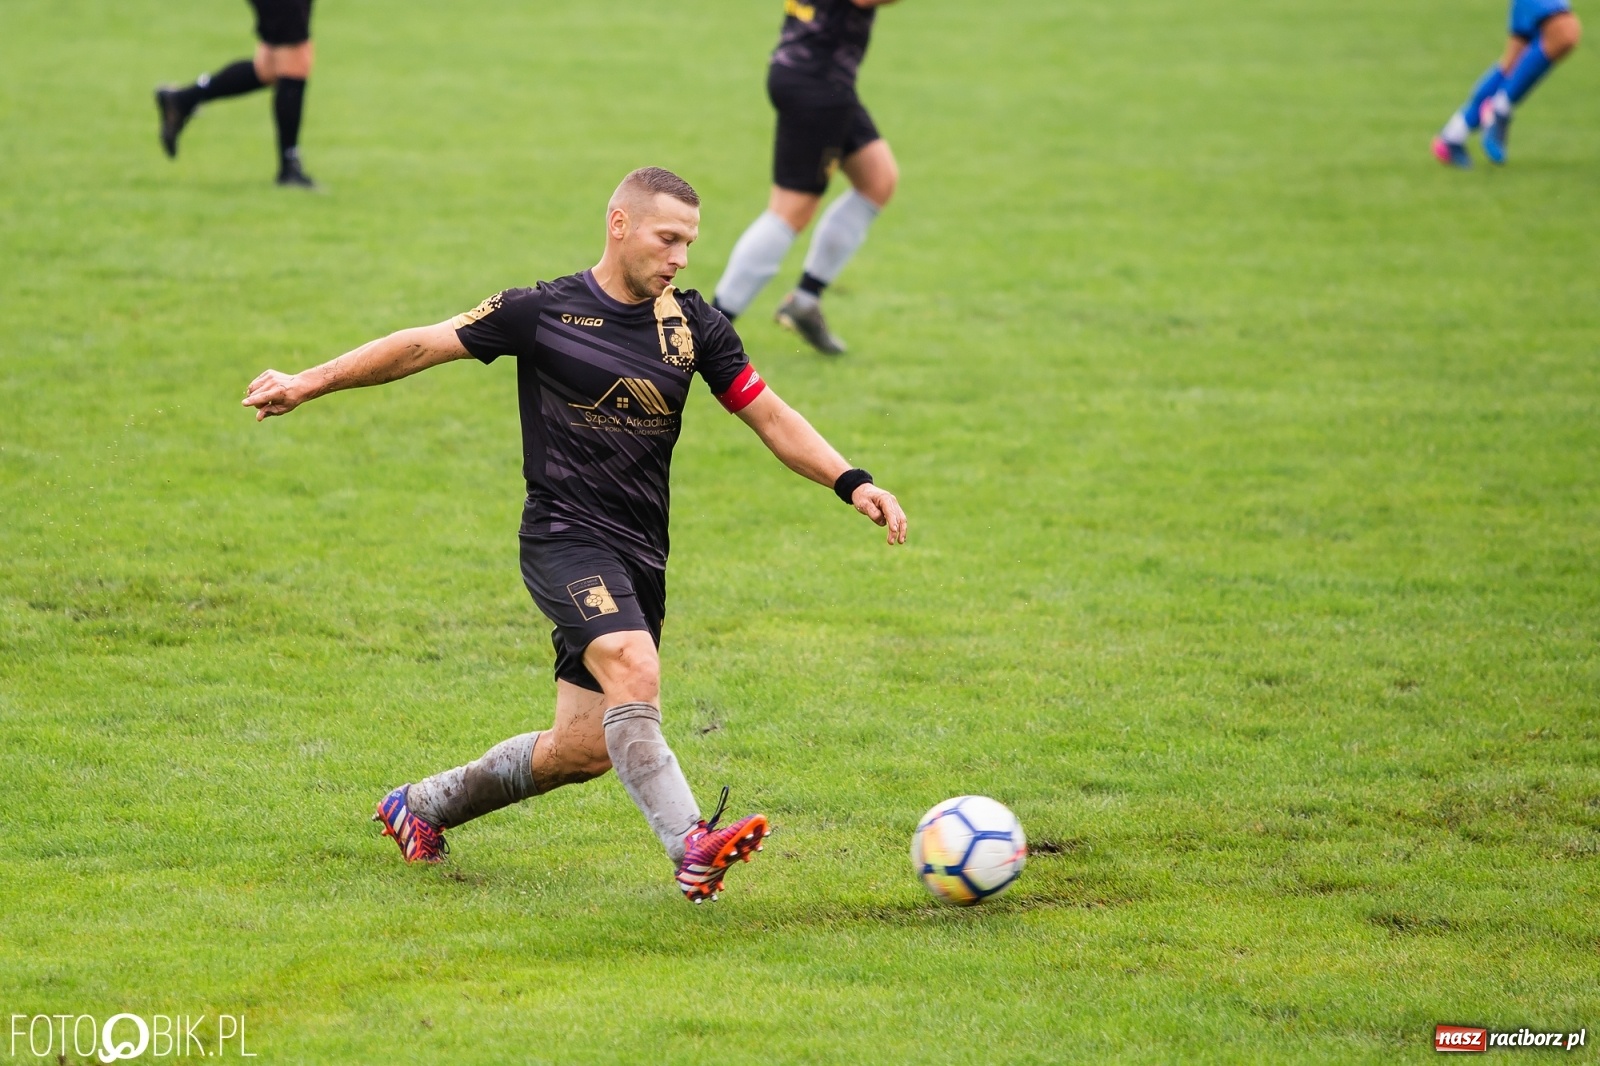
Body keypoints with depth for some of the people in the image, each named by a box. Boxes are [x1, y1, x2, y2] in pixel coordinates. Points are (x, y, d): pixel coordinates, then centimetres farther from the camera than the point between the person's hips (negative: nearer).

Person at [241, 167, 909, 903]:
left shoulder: (693, 324, 6)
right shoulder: (544, 313, -6)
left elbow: (770, 419, 9)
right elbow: (424, 345, 3)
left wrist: (851, 483, -3)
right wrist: (308, 384, 5)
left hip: (640, 556, 6)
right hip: (565, 539, -6)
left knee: (585, 747, 7)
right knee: (634, 671, -31)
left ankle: (420, 808, 29)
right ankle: (692, 851, -40)